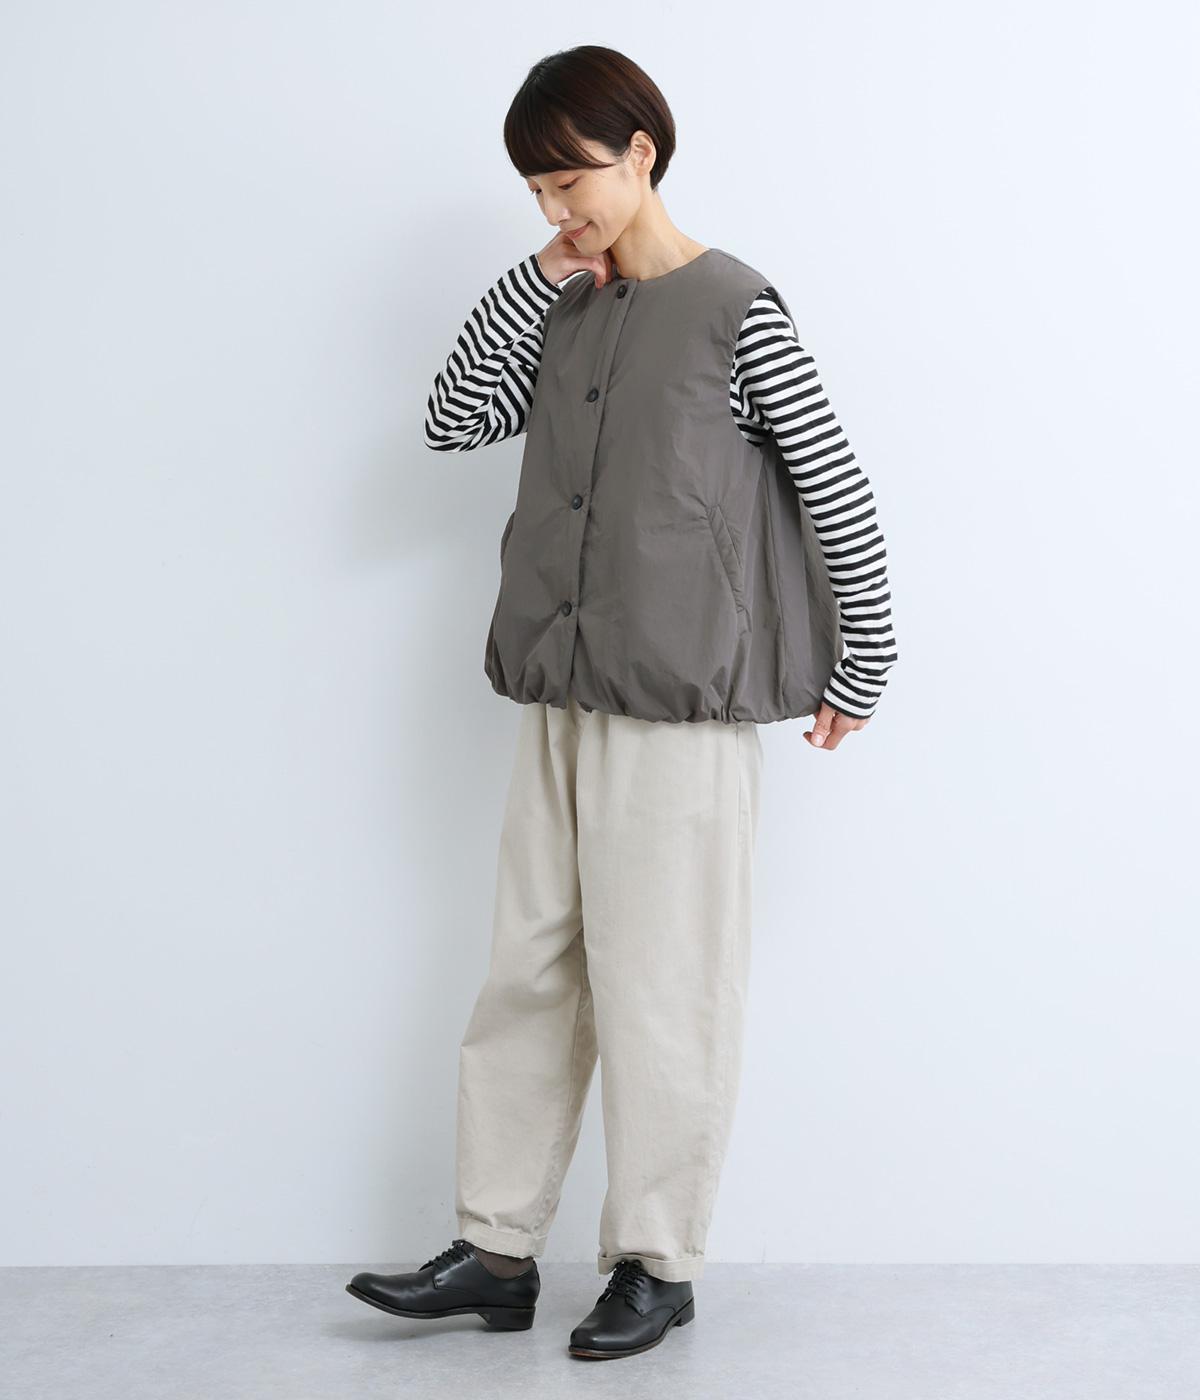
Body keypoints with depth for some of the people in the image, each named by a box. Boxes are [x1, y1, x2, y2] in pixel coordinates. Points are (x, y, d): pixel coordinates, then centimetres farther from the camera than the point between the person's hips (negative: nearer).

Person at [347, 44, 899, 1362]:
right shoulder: (567, 310, 11)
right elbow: (453, 417, 6)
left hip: (681, 707, -7)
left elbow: (840, 495, -6)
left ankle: (658, 1264, 14)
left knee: (659, 989, 1)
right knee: (529, 972, 10)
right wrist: (534, 282, 0)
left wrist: (860, 672, -2)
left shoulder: (735, 310, -8)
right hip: (561, 696, 7)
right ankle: (495, 1252, 20)